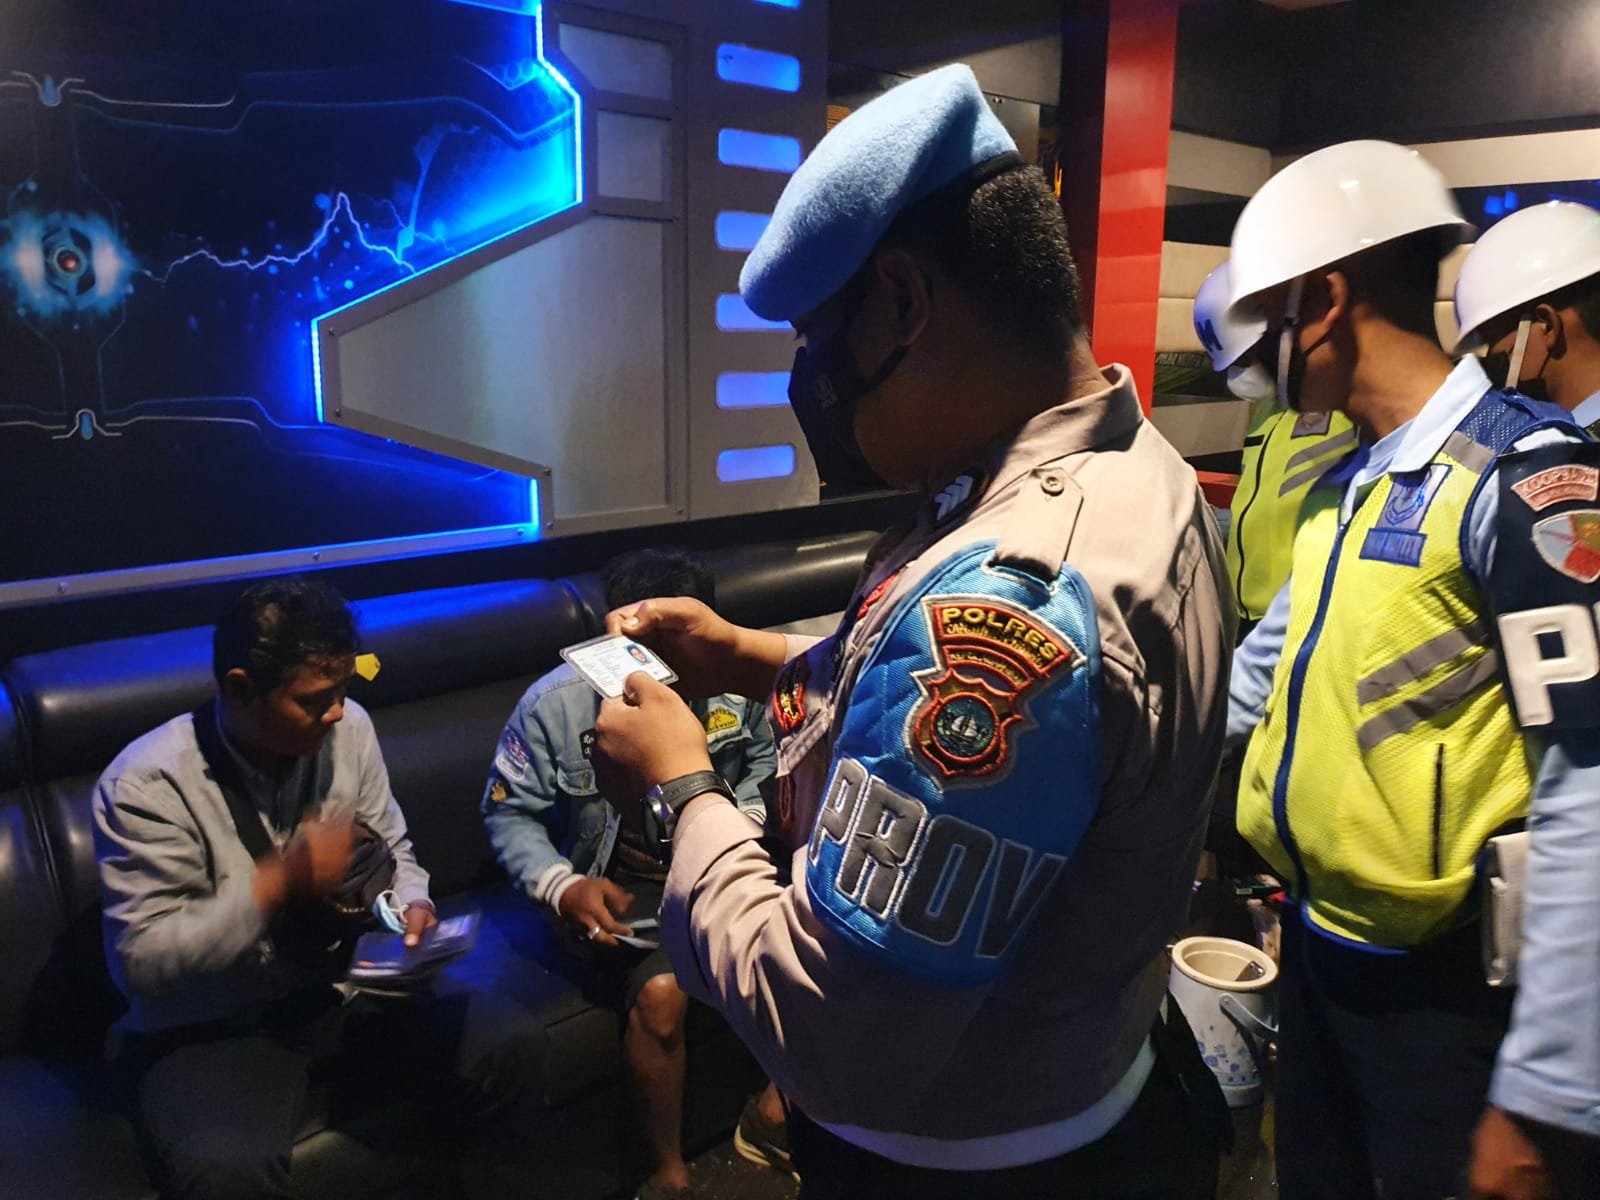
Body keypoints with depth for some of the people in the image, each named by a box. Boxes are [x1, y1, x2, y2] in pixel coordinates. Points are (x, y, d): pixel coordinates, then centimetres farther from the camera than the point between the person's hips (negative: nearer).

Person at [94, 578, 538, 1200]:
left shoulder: (348, 728, -4)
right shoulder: (145, 784, -18)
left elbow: (392, 849, 9)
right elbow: (141, 961, -20)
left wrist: (412, 904, -13)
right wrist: (279, 882, -27)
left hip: (341, 988, 4)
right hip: (209, 1028, -4)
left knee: (505, 1053, -14)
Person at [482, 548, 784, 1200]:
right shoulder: (555, 704, -16)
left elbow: (760, 759, 10)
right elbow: (508, 811, -6)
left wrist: (744, 818, -7)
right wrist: (562, 886, -20)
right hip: (619, 889, -3)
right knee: (660, 991, -31)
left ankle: (772, 1114, 8)